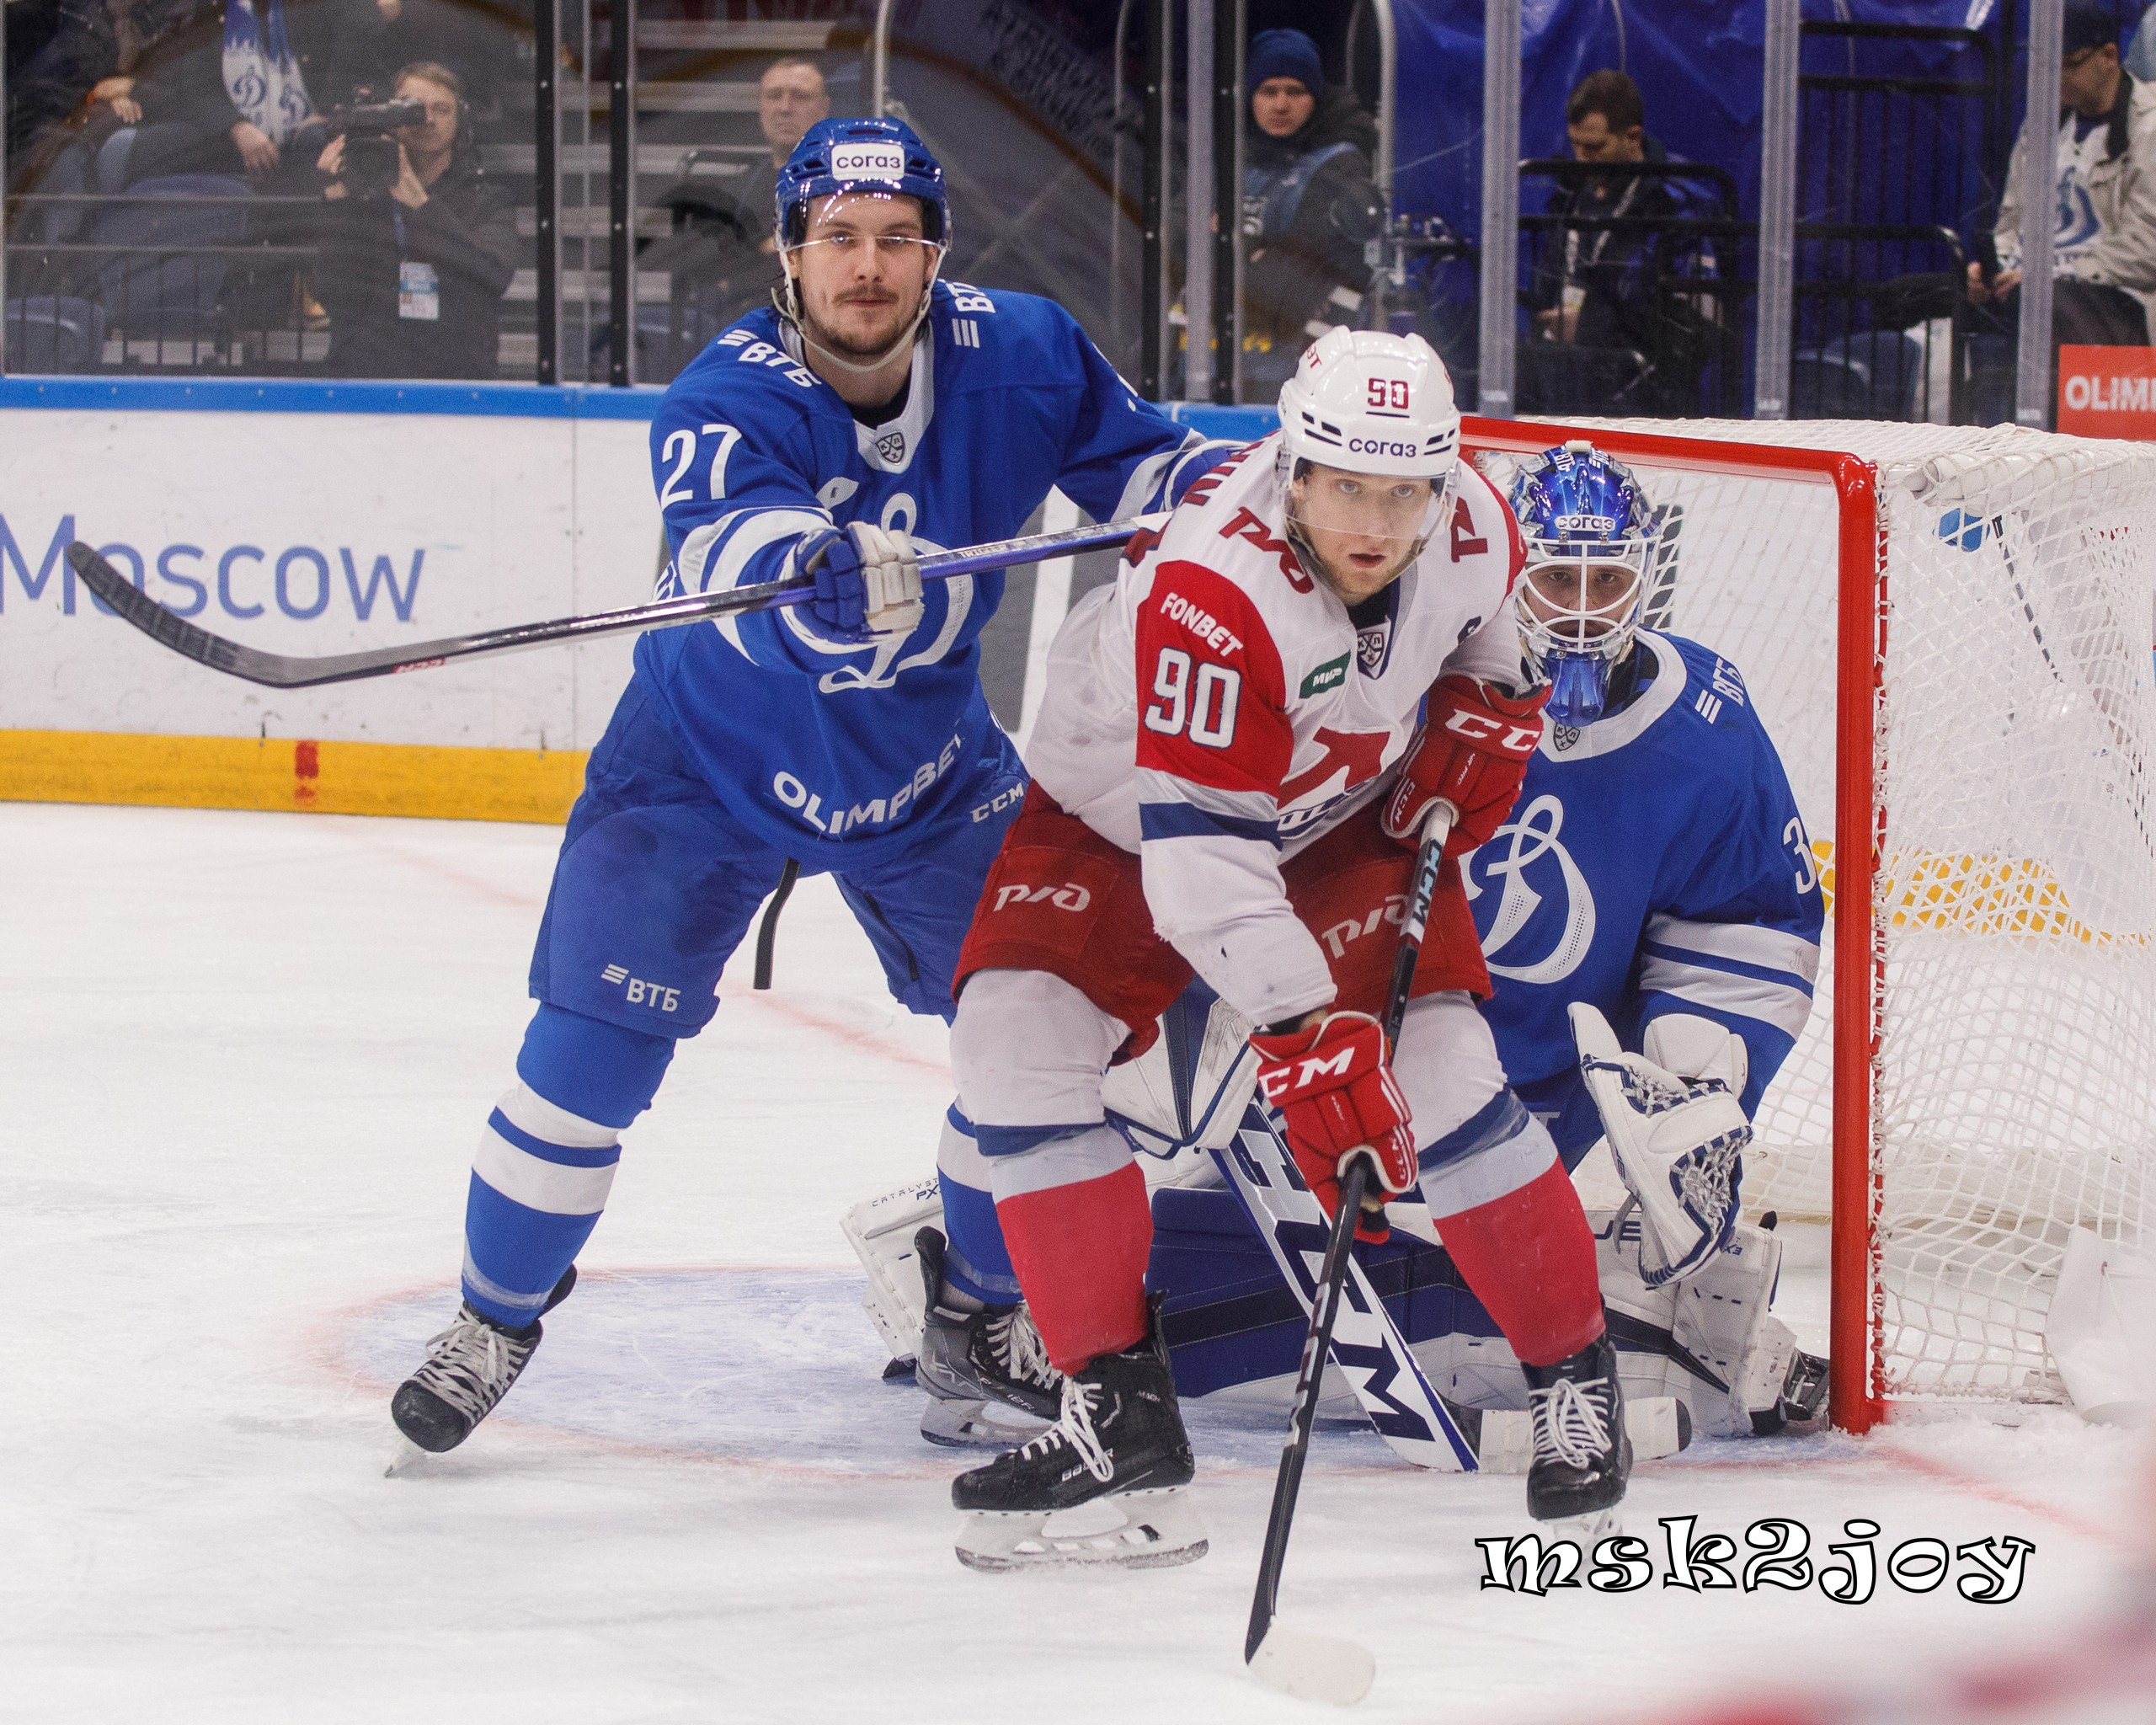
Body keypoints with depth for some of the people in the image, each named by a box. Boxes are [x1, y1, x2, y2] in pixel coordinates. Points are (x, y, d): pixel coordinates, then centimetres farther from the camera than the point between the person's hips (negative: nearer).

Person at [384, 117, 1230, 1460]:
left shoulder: (1017, 358, -17)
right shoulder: (727, 396, -29)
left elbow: (1143, 462, 0)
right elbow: (727, 541, -50)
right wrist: (823, 575, -72)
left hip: (929, 770, 4)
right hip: (710, 759, -4)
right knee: (599, 1036, -10)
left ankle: (985, 1310, 23)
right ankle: (497, 1320, 9)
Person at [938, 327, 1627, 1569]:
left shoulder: (1470, 524, -20)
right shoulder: (1207, 591, -39)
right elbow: (1196, 842, -42)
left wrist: (1485, 714, -5)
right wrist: (1302, 1030, -48)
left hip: (1345, 815, 3)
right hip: (1122, 805, -3)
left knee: (1437, 1064, -15)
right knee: (1017, 1037, -20)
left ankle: (1577, 1371, 4)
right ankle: (1120, 1405, -13)